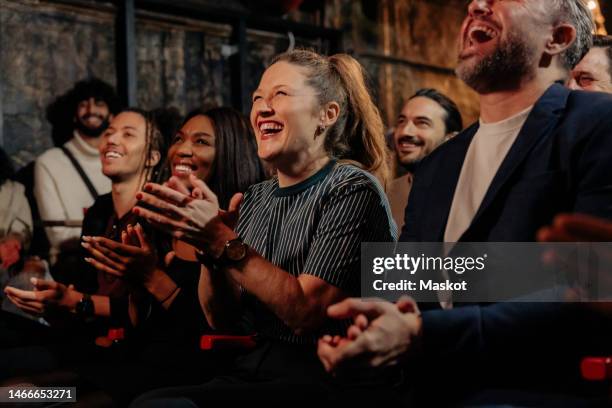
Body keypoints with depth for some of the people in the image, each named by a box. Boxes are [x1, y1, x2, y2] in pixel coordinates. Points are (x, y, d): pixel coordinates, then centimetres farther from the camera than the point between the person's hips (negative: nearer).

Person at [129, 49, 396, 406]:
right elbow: (221, 317, 9)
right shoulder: (256, 199, 12)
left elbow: (305, 312, -18)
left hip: (322, 378, -6)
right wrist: (211, 249, -9)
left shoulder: (353, 189, -8)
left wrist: (224, 242, -21)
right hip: (257, 369, 6)